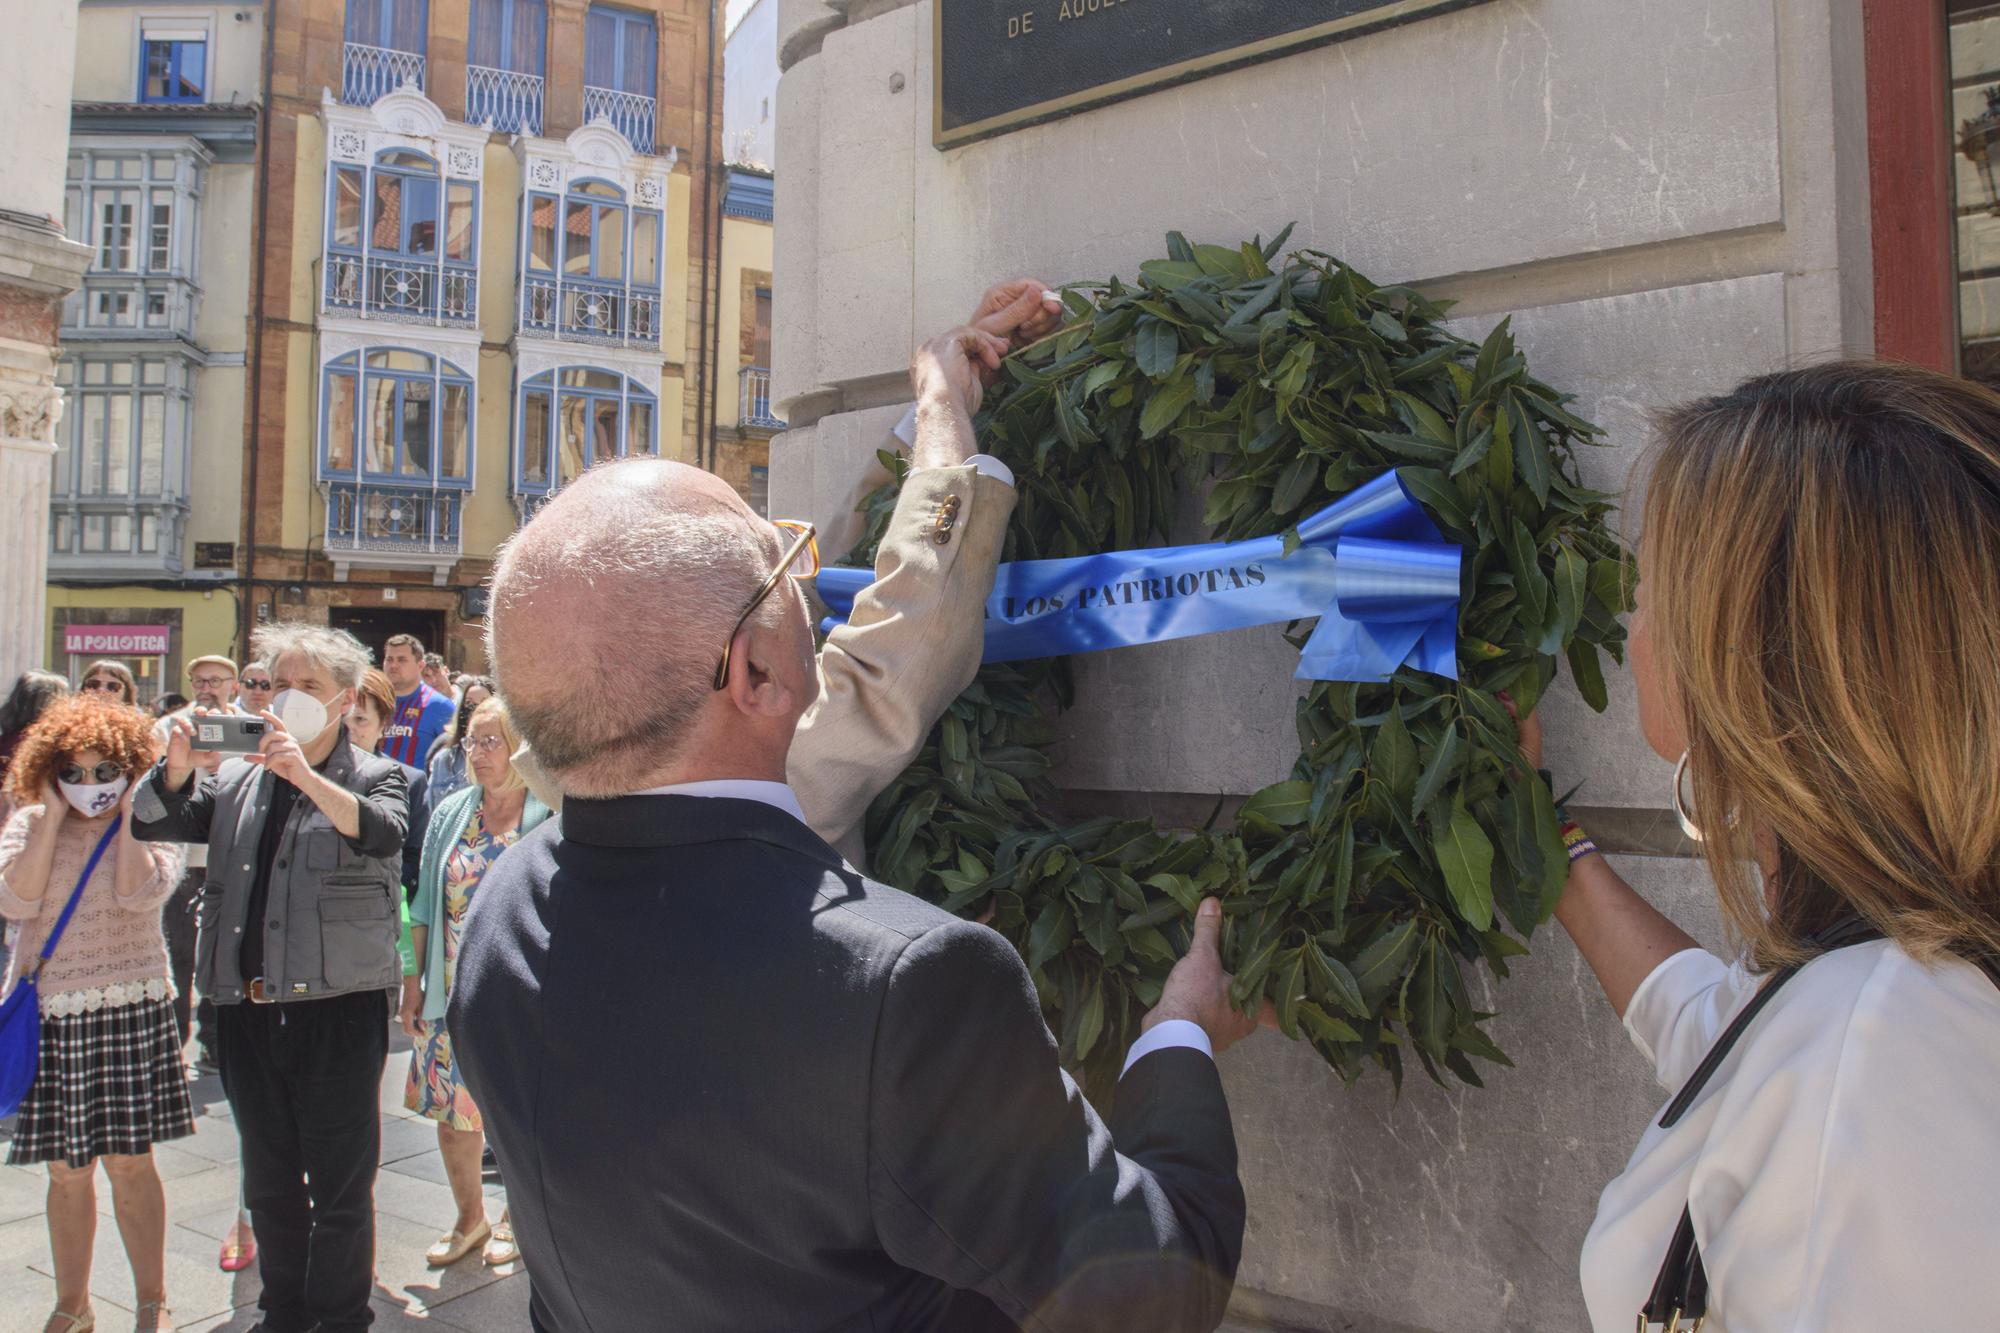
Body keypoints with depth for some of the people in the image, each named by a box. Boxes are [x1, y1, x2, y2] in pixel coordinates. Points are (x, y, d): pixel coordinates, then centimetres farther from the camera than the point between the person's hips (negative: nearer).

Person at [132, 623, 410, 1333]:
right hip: (247, 1010, 5)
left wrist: (306, 775, -33)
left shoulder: (376, 776, 0)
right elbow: (153, 821, 5)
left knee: (340, 1187, 4)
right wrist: (178, 765, -14)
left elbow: (380, 832, -20)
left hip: (337, 1009, -5)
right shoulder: (237, 777, 14)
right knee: (268, 1182, 19)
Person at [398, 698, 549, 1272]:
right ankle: (469, 1217, 33)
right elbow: (425, 902, 8)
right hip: (453, 992, 4)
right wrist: (412, 980, 6)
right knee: (450, 1101, 12)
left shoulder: (550, 817, -10)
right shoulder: (451, 814, 4)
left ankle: (516, 1217, 31)